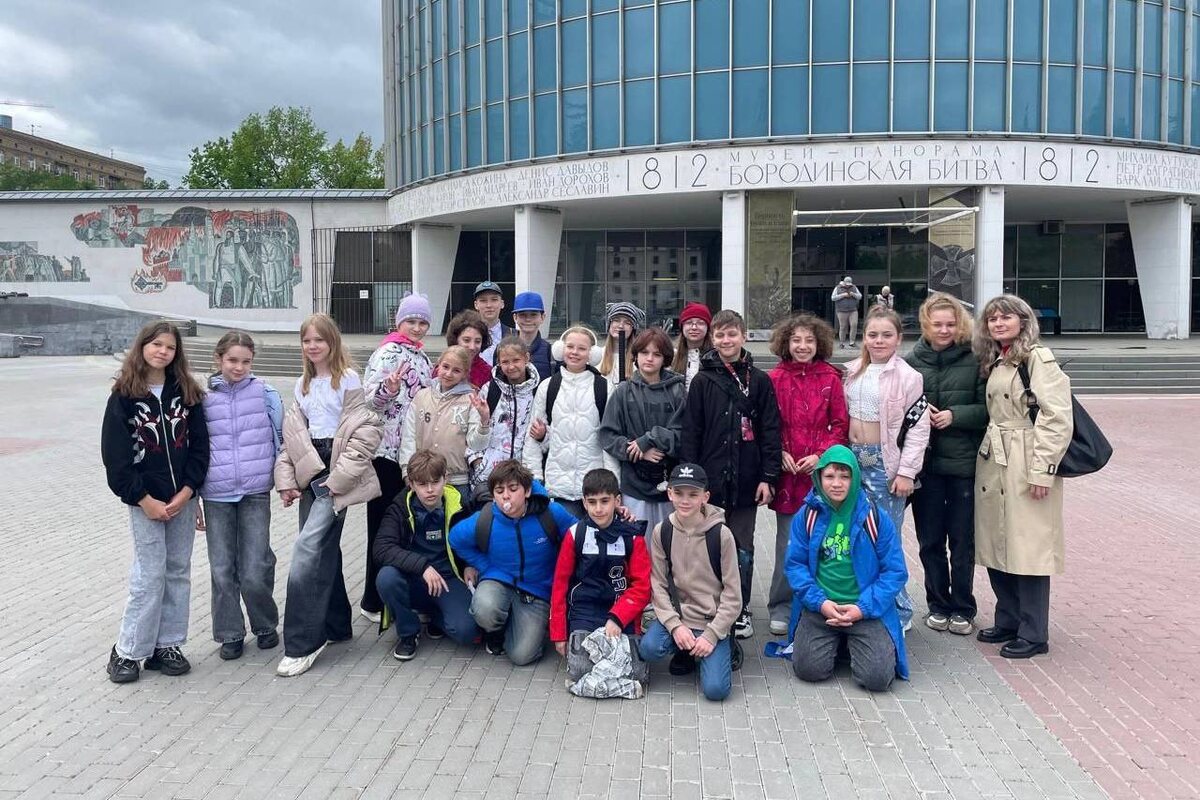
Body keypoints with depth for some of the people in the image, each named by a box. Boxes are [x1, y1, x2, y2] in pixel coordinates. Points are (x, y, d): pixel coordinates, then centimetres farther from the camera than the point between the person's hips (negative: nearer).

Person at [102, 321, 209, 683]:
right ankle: (128, 651, 11)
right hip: (145, 500, -3)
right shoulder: (124, 396, -4)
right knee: (150, 574, -3)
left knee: (178, 572, 8)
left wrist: (186, 491, -9)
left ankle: (167, 645, 19)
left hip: (183, 498, 3)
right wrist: (144, 499, -11)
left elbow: (200, 445, 2)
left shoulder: (187, 393, 4)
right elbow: (115, 454, -6)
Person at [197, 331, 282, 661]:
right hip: (216, 495, 2)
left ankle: (266, 626, 22)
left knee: (255, 571, -3)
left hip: (255, 493, -2)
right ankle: (230, 634, 24)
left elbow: (280, 438, 7)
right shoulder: (204, 399, 4)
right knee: (222, 570, 7)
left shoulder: (265, 393, 0)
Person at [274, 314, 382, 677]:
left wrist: (341, 476, -15)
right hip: (310, 471, 7)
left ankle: (302, 642, -9)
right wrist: (286, 479, 5)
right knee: (324, 549, 10)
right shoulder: (303, 384, 17)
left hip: (336, 473, -7)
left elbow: (366, 431, -11)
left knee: (308, 546, -15)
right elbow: (291, 435, 16)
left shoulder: (348, 379, -5)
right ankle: (336, 625, 24)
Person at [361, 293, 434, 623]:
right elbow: (368, 399, -22)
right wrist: (387, 389, -39)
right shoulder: (388, 353, -10)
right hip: (386, 452, -8)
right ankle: (374, 601, 9)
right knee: (384, 525, -1)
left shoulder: (422, 357, 15)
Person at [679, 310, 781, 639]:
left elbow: (770, 432, 2)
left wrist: (768, 477, -4)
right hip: (710, 482, 0)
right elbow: (690, 433, 0)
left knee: (742, 551, 7)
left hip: (745, 482, 0)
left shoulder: (760, 381, 3)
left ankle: (741, 611, 22)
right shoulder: (703, 381, 2)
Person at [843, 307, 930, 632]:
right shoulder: (853, 371, 10)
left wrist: (906, 472, -12)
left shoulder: (908, 377, -7)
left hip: (886, 463, -5)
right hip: (854, 458, 6)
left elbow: (918, 428, -9)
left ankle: (898, 611, 12)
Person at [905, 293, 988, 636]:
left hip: (964, 463, -2)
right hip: (924, 462, 2)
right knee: (930, 540, 11)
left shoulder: (975, 360, -4)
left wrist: (955, 415, -17)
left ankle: (962, 608, 23)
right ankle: (938, 604, 26)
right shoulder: (911, 361, 2)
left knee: (963, 540, 9)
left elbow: (988, 409, -4)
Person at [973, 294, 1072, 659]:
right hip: (993, 463, 8)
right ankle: (1008, 621, 26)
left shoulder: (1037, 358, -10)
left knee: (1028, 548, -3)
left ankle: (1034, 634, 8)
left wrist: (1042, 470, -17)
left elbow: (1057, 417, -16)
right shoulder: (995, 361, 16)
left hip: (1025, 465, -8)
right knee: (996, 546, 12)